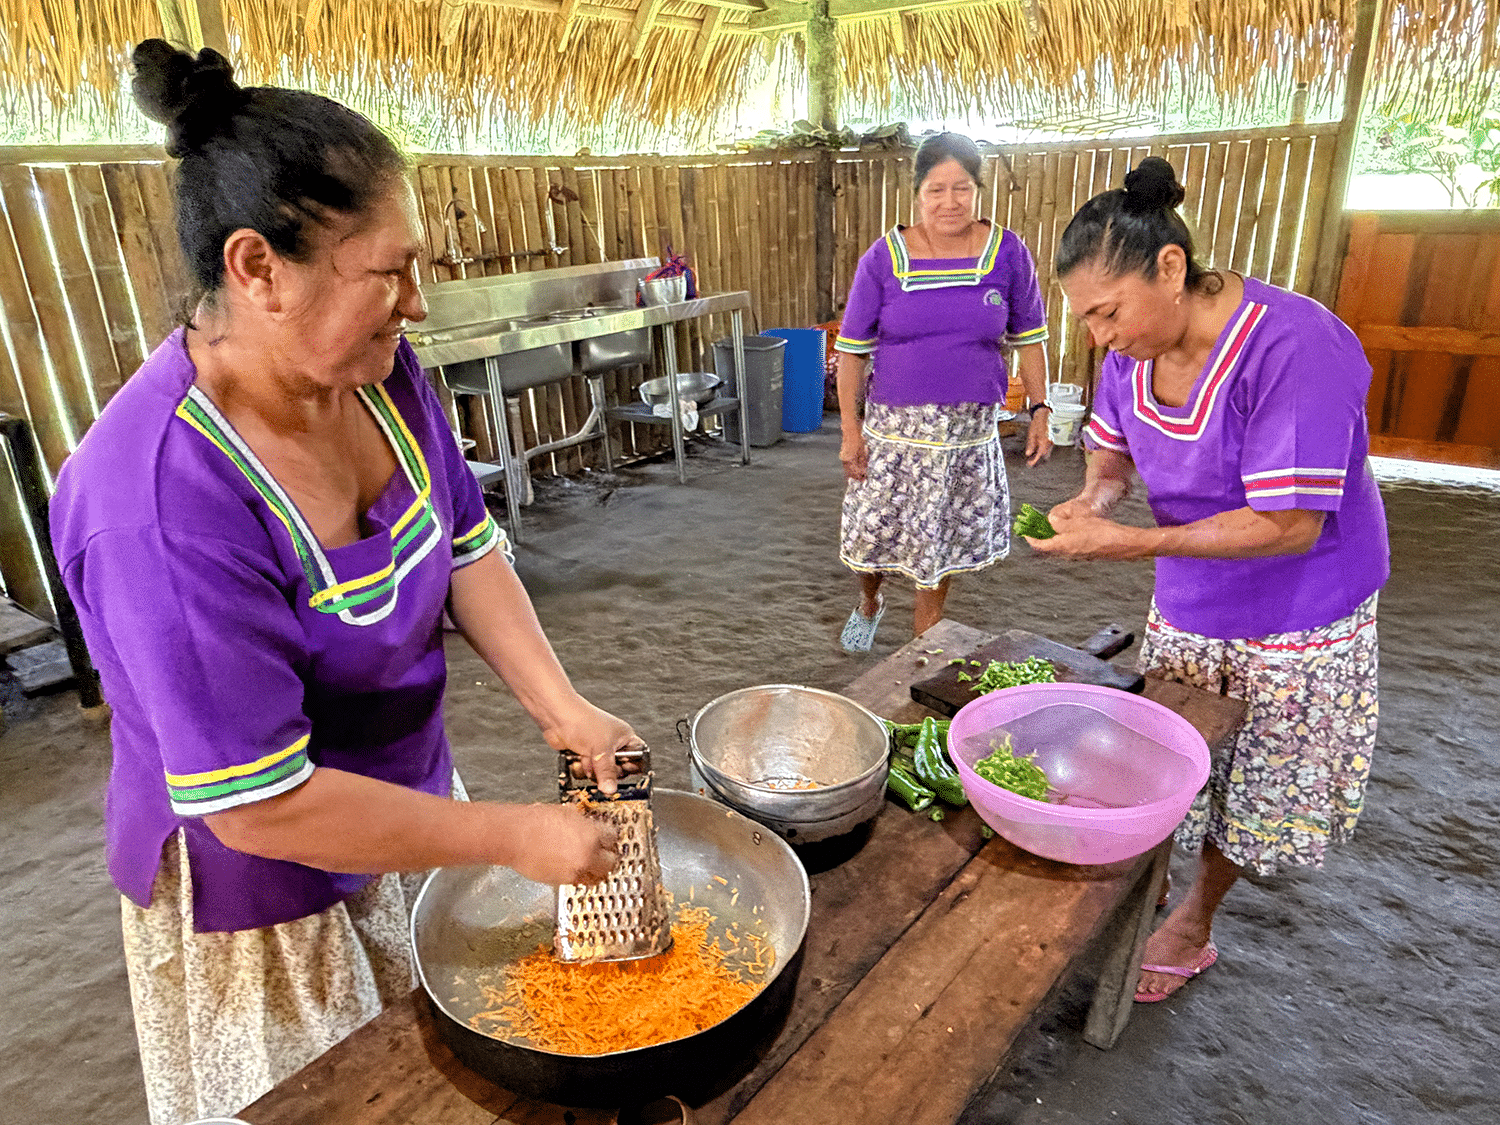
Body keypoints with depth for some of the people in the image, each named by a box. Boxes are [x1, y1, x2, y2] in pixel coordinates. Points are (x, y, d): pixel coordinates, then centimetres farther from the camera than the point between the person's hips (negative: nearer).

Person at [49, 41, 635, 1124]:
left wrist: (561, 703, -16)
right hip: (265, 892, -6)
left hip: (410, 799, 6)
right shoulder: (159, 501, -34)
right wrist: (514, 838, -25)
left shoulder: (378, 372, -13)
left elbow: (467, 546, -3)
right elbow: (259, 807, -30)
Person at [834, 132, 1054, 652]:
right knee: (870, 533, 6)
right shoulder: (883, 258, -7)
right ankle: (869, 604, 40)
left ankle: (923, 639, 32)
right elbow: (852, 349, -3)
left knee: (943, 539, 12)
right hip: (893, 425, -1)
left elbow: (1028, 339, 6)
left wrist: (1039, 410, 1)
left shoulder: (1007, 253, -3)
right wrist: (850, 428, -6)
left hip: (970, 429, 1)